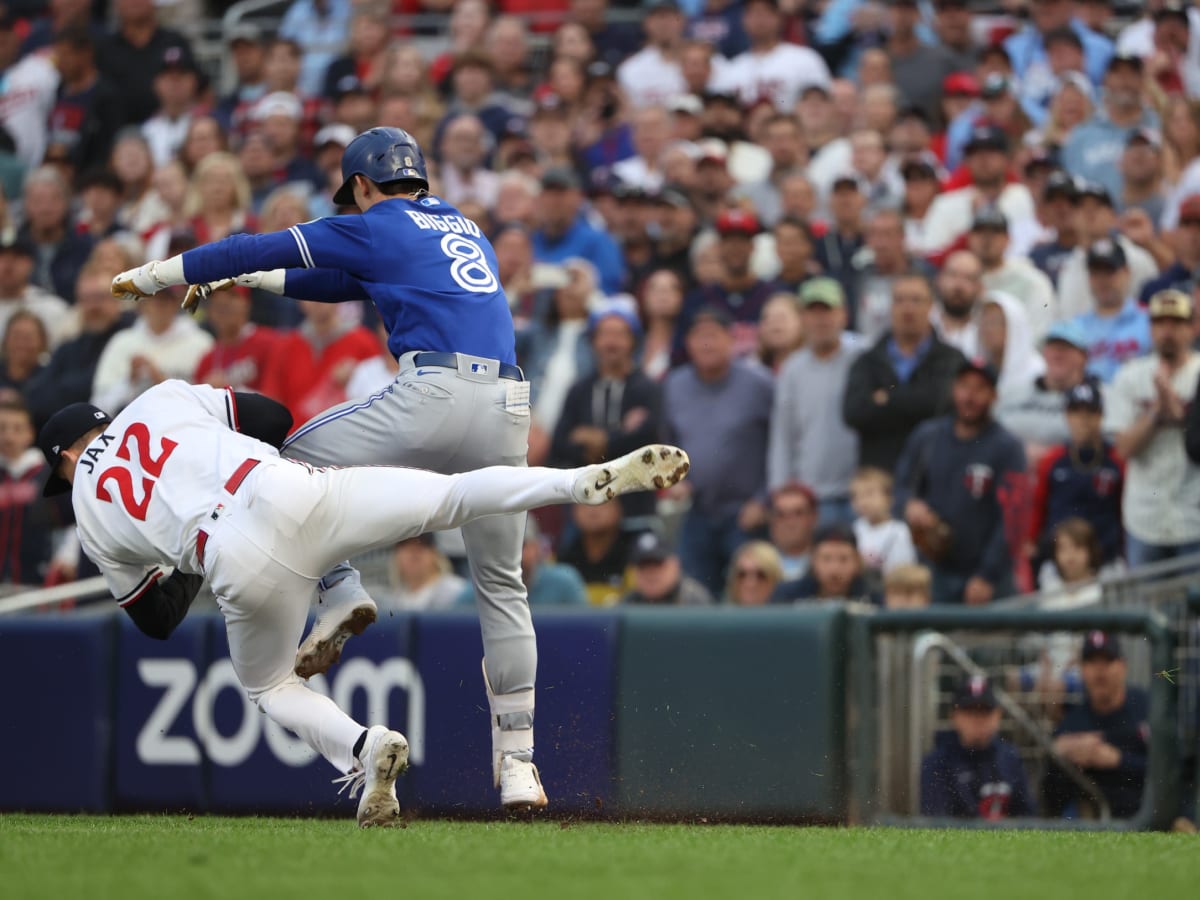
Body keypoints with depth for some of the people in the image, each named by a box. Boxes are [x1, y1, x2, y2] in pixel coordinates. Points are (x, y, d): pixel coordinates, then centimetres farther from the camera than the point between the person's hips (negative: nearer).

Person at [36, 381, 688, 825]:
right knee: (454, 496, 8)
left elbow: (157, 619, 30)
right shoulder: (160, 400, 26)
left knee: (267, 686, 24)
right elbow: (275, 418, 23)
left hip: (243, 570, -1)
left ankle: (361, 748, -6)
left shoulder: (90, 514, 24)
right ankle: (597, 479, -14)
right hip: (294, 493, 1)